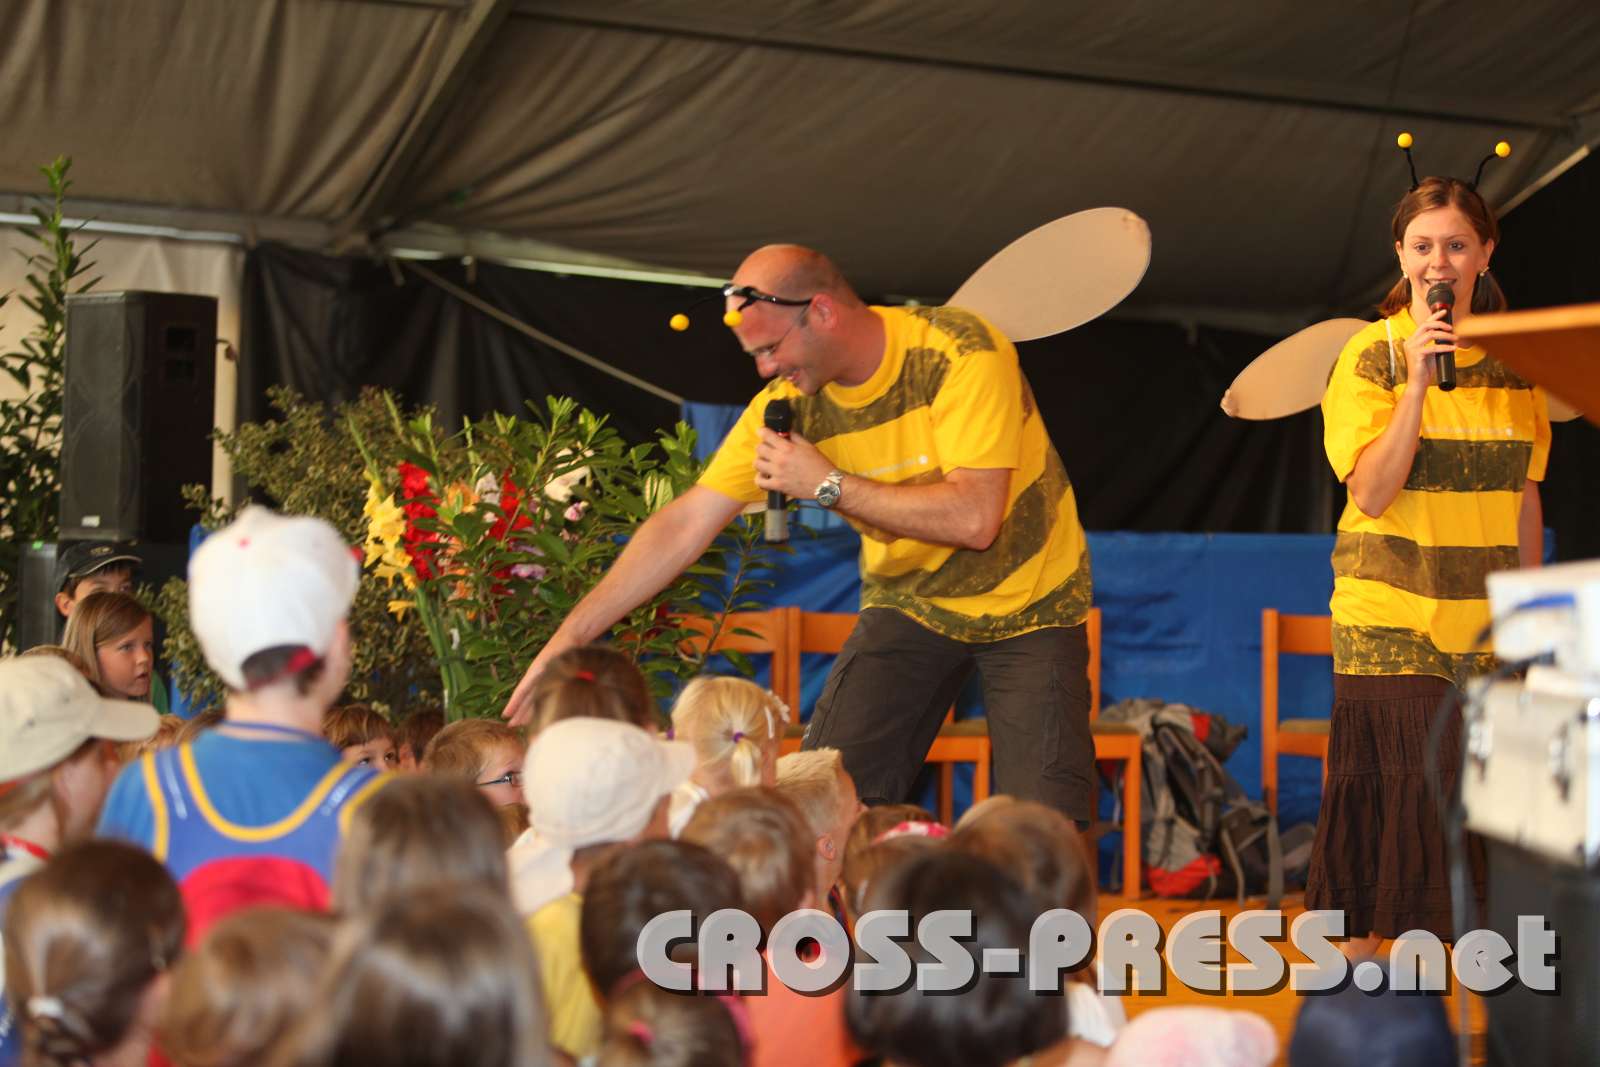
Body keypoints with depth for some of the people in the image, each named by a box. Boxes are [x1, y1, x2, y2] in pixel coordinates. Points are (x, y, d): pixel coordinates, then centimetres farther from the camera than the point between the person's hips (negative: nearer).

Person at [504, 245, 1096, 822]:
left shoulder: (960, 352, -23)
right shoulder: (790, 403, -9)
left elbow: (973, 518, -30)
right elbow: (685, 525, -9)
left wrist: (827, 484, -26)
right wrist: (570, 636, -15)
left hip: (1028, 603, -4)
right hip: (908, 603, 4)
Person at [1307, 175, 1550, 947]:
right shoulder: (1371, 356, -4)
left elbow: (1525, 499, 14)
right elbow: (1372, 493, -14)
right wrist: (1417, 381, -19)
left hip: (1486, 623, 4)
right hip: (1391, 619, -4)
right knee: (1402, 789, -4)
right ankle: (1362, 953, 7)